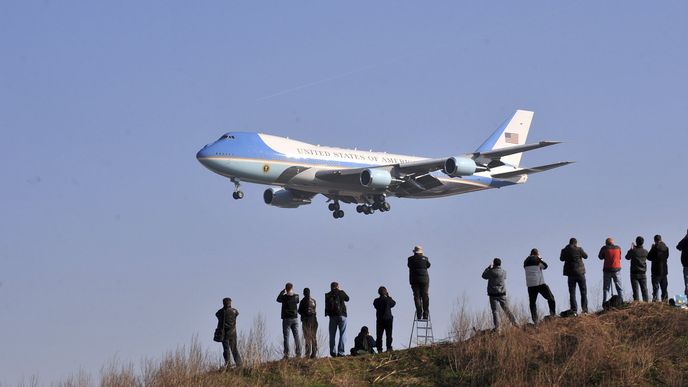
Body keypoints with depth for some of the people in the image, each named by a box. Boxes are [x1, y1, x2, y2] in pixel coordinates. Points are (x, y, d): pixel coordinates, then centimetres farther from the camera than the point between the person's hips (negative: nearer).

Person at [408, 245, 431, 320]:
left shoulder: (411, 259, -2)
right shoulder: (425, 258, 0)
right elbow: (428, 265, 18)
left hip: (415, 280, -1)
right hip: (424, 279, 1)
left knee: (417, 297, 0)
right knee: (425, 296, 7)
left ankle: (419, 314, -8)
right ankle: (425, 314, 2)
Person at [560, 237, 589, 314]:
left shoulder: (565, 250, -3)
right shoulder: (579, 249, -9)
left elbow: (561, 259, 13)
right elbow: (585, 256, 7)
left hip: (570, 273, 1)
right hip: (580, 272, -1)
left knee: (572, 293, 5)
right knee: (583, 291, 9)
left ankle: (574, 310, -3)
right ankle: (585, 308, 2)